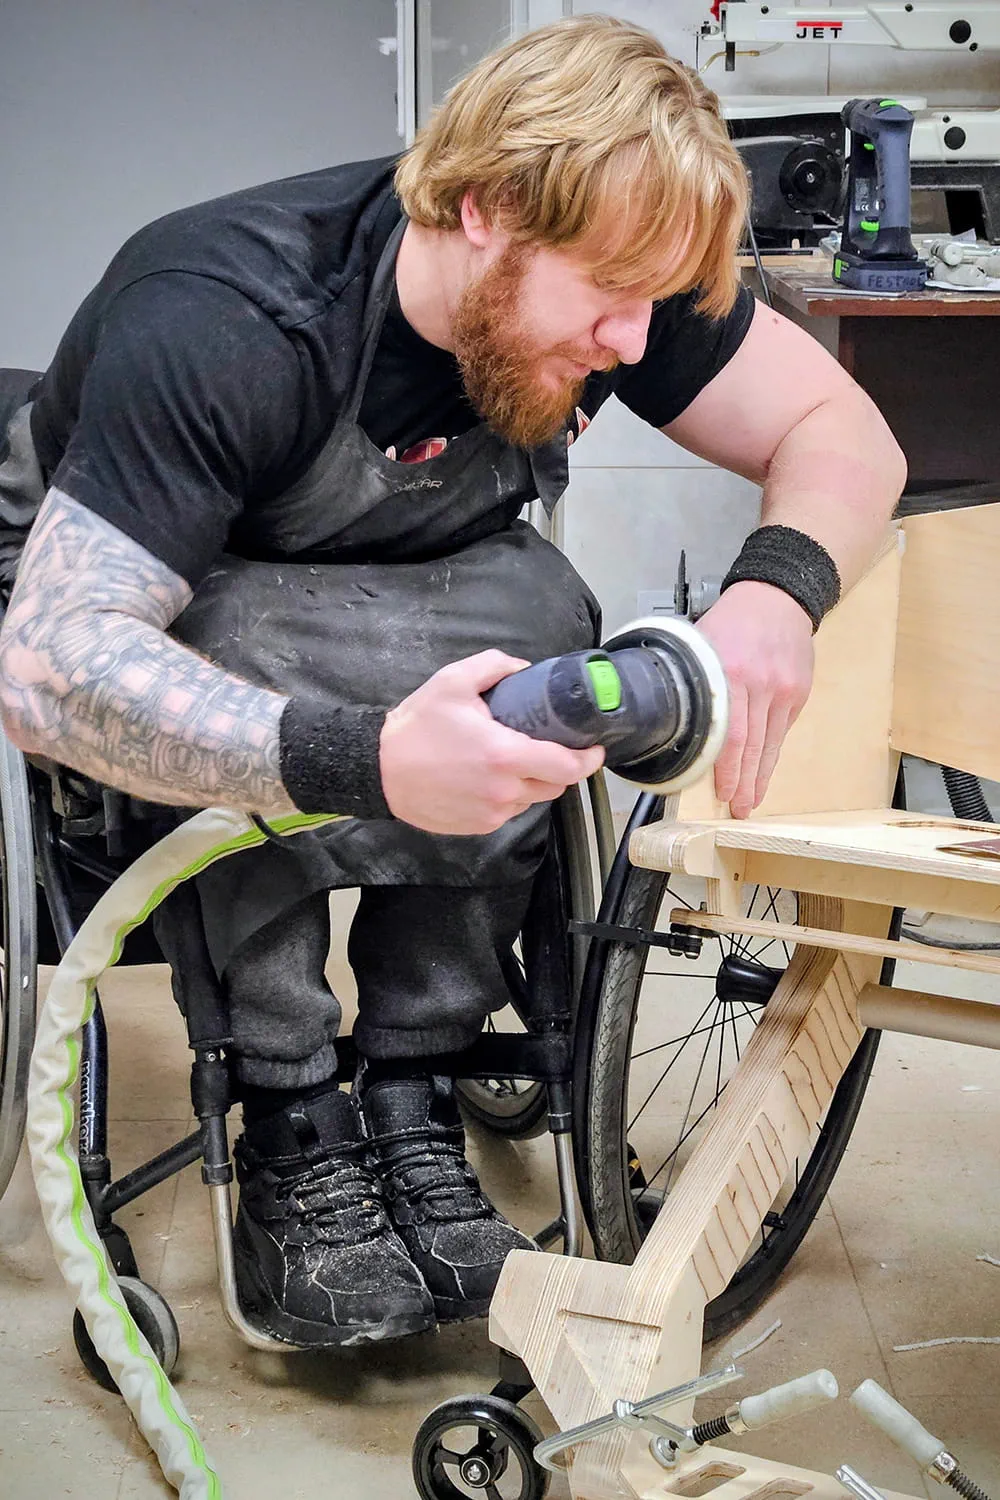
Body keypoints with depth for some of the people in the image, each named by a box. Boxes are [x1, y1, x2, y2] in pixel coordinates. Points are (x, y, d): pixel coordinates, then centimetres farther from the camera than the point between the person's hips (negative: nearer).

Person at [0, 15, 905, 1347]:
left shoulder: (611, 283, -20)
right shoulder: (223, 326, -36)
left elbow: (843, 431, -12)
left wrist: (779, 587, -36)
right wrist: (369, 763, -58)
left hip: (383, 585, 4)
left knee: (531, 609, -29)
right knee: (255, 639, -38)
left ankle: (409, 1087, -15)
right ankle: (288, 1117, -20)